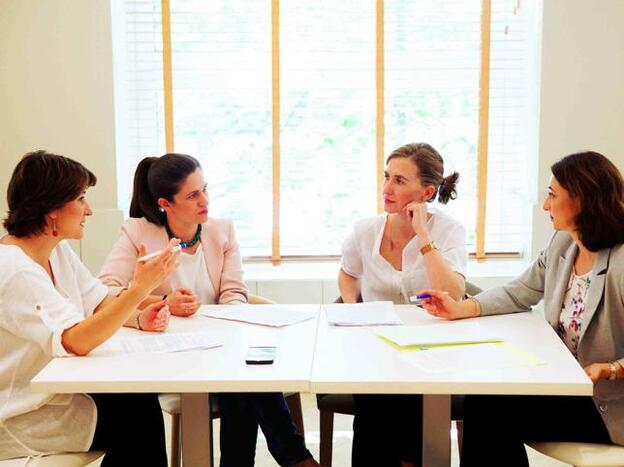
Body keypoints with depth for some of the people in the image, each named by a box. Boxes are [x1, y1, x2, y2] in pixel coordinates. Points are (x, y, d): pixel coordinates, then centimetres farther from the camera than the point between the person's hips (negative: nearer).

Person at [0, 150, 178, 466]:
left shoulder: (57, 250, 4)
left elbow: (100, 303, 9)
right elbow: (76, 342, -34)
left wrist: (139, 318, -12)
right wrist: (140, 288, -41)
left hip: (51, 390, 8)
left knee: (140, 400, -3)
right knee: (138, 415, -9)